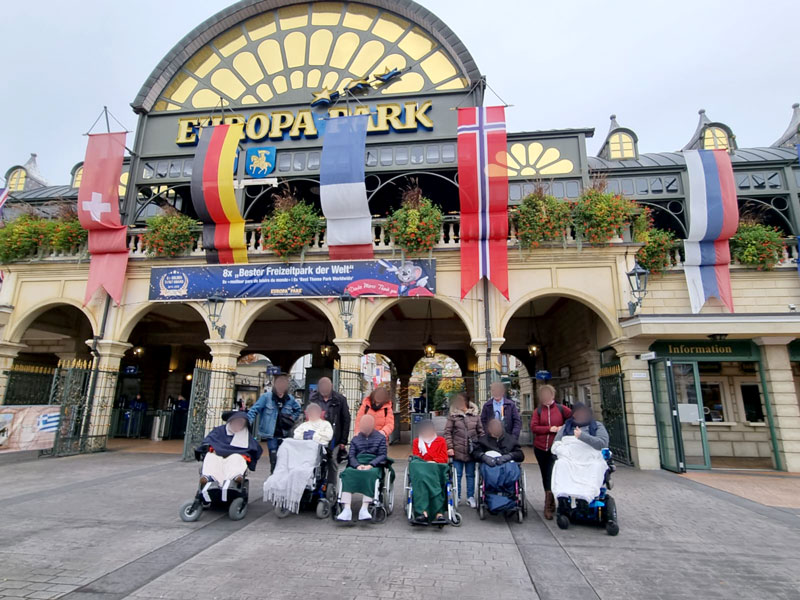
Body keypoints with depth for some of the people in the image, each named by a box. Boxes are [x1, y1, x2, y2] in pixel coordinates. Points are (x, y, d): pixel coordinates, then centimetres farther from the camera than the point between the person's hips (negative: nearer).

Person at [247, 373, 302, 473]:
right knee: (274, 459, -4)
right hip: (271, 434, -3)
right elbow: (255, 409, -9)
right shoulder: (266, 397, -10)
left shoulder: (290, 399, 1)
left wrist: (292, 418, 5)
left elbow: (298, 409, 19)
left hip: (284, 433, 3)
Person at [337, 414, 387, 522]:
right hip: (357, 465, 2)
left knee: (371, 474, -38)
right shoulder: (355, 439, 21)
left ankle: (364, 509, -41)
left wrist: (371, 465, -13)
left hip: (373, 466, -2)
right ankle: (347, 509, -38)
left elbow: (383, 455, 3)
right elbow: (351, 455, 10)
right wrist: (357, 465, -12)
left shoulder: (380, 438, 14)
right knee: (347, 473, -32)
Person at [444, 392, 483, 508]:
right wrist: (449, 447, -10)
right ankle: (456, 497, 22)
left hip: (472, 451, 2)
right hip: (457, 451, -2)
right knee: (457, 475, 7)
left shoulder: (475, 415, 3)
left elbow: (480, 432, 8)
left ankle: (470, 497, 25)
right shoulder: (453, 415, -3)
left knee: (471, 475, 12)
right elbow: (447, 432, -3)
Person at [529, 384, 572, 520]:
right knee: (545, 475, 13)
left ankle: (548, 507, -3)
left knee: (551, 476, -10)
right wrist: (549, 429, -15)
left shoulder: (561, 409, -1)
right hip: (540, 448, 3)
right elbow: (533, 427, -5)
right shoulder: (538, 411, 2)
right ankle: (551, 503, 28)